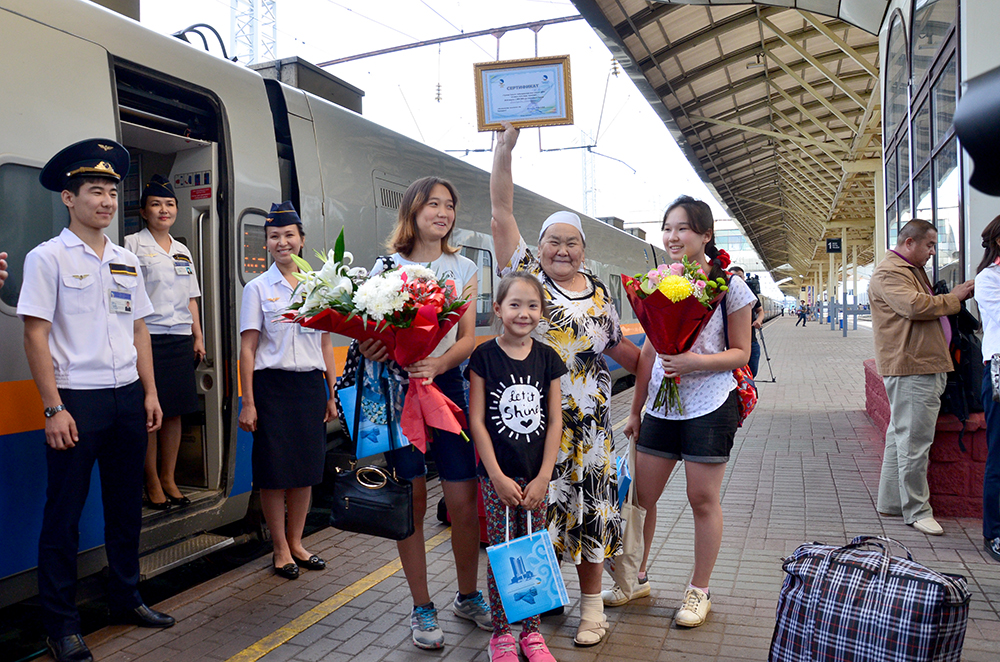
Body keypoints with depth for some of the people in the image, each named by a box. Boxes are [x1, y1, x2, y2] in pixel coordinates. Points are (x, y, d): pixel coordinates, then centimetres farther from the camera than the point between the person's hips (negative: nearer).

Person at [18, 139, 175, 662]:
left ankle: (125, 599, 30)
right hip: (77, 400, -5)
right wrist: (54, 408, -13)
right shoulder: (47, 257, -4)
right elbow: (35, 335, -8)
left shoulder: (127, 261, 12)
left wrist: (150, 393, 10)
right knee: (64, 512, 4)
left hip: (128, 398, 5)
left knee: (126, 505, 14)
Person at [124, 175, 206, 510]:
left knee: (175, 410, 8)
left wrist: (198, 336, 13)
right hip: (148, 337, -5)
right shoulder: (133, 245, 0)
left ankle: (168, 478, 19)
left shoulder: (182, 251, 17)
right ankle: (152, 483, 10)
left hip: (180, 337, 5)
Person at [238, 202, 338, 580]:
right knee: (275, 471, 3)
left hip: (311, 385, 3)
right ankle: (281, 550, 19)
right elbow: (247, 348, -3)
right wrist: (248, 402, -8)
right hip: (272, 385, -3)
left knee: (306, 467, 9)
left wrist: (332, 393, 10)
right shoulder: (258, 288, 0)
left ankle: (296, 543, 25)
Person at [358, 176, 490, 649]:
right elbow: (372, 330, 4)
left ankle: (467, 596, 26)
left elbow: (468, 338, 2)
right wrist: (370, 350, -20)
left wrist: (438, 363, -17)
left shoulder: (463, 268, 9)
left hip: (448, 385, 1)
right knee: (412, 502, 4)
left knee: (464, 500, 2)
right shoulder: (387, 266, 5)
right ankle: (422, 609, 20)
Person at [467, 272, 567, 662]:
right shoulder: (484, 356, -6)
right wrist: (498, 476, -10)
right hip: (497, 474, -2)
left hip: (536, 475, 2)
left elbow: (555, 422, 2)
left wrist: (543, 476, -5)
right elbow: (477, 420, -6)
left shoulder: (548, 358, 2)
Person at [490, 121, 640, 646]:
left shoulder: (599, 294, 11)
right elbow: (501, 213, -6)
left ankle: (592, 603, 23)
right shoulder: (526, 274, 1)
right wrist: (505, 146, -11)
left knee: (589, 504, 8)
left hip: (587, 417, 3)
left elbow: (618, 347, 21)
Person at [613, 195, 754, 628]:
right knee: (640, 495, 8)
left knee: (703, 500, 5)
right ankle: (637, 577, 29)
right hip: (661, 406, 5)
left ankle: (700, 591, 23)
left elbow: (741, 353, -3)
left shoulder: (728, 286, -5)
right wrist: (635, 411, 13)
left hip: (709, 406, -4)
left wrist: (696, 361, -21)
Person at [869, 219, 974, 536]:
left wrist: (953, 297, 14)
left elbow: (927, 307, 31)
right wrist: (953, 298, -11)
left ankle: (890, 501, 24)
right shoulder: (889, 272, -11)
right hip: (910, 367, -11)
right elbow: (914, 306, -24)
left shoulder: (912, 270, 24)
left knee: (901, 434, 15)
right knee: (914, 439, -6)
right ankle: (917, 510, 2)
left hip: (923, 365, 11)